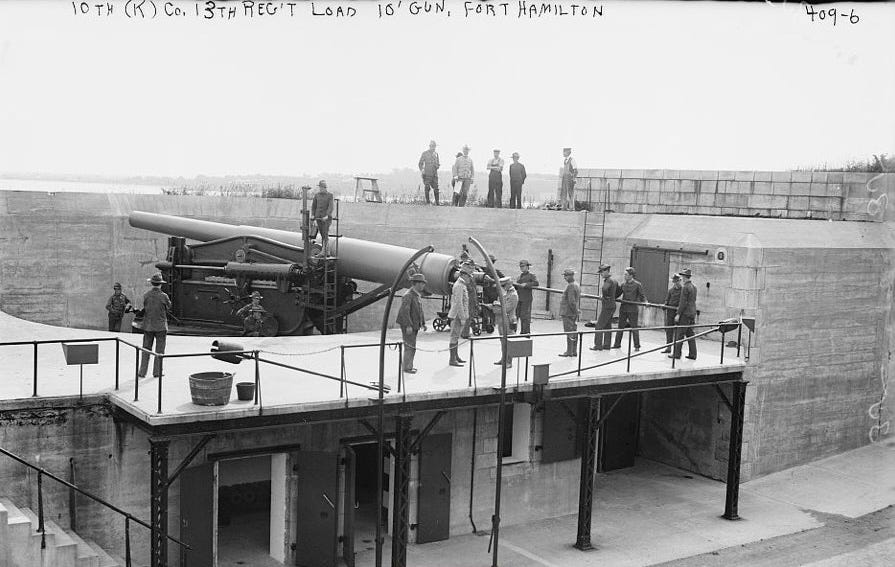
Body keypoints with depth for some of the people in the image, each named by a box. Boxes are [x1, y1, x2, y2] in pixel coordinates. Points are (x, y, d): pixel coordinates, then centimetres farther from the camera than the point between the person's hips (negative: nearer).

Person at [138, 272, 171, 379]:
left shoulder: (146, 295, -5)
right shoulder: (164, 296, -12)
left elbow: (144, 307, 4)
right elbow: (169, 306, 3)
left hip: (148, 325, 3)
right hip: (161, 326, -2)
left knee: (146, 350, 10)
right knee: (159, 351, 7)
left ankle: (142, 372, 10)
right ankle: (157, 372, 9)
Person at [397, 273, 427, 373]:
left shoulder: (417, 295, 13)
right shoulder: (408, 296, -17)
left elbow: (420, 311, 18)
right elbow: (404, 311, -24)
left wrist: (423, 323, 11)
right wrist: (408, 326, -27)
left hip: (414, 326, 9)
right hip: (407, 326, -9)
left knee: (411, 346, 14)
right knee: (410, 347, -6)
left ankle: (409, 366, 22)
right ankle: (407, 367, 0)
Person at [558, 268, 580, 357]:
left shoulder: (570, 286, -17)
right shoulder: (577, 285, 15)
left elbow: (571, 301, -22)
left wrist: (575, 310, -16)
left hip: (568, 313, -10)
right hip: (574, 313, 10)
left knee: (569, 333, -6)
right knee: (574, 332, 11)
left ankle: (569, 352, -4)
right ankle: (574, 351, 15)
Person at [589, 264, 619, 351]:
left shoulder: (609, 280, -17)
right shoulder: (614, 281, 13)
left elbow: (604, 289, -36)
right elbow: (618, 292, 23)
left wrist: (603, 296, -19)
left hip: (607, 307, -10)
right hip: (612, 305, 10)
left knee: (599, 326, -7)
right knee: (607, 326, 12)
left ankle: (598, 345, -6)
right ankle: (606, 345, 15)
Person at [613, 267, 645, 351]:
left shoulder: (637, 285, -4)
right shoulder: (623, 284, 9)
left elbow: (641, 296, 0)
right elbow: (617, 294, 15)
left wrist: (644, 302, -18)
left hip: (632, 309, -5)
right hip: (623, 308, 5)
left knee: (634, 327, 0)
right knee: (620, 326, 8)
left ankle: (637, 346, 8)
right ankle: (617, 344, 16)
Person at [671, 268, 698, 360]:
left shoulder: (685, 287, -14)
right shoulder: (694, 287, 13)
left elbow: (683, 302, -17)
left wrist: (678, 314, -14)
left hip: (685, 314, -9)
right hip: (692, 313, 9)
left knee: (680, 334, -4)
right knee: (690, 334, 10)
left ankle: (677, 354, -3)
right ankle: (692, 354, 10)